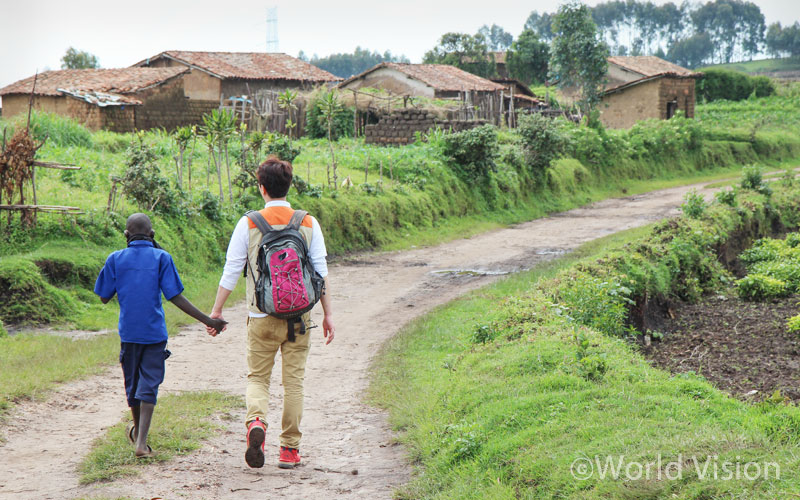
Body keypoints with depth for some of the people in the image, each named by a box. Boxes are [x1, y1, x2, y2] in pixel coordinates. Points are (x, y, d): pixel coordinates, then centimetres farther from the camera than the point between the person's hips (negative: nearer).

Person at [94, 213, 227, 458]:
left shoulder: (116, 259, 1)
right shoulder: (161, 258, -4)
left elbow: (104, 298, 6)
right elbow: (176, 297, -10)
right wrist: (207, 320, -7)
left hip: (128, 332, 2)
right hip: (155, 332, -2)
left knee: (132, 382, 17)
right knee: (149, 384, -1)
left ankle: (138, 432, 38)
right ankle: (141, 442, -12)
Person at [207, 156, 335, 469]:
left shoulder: (249, 224, -3)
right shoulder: (308, 223, 1)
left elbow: (231, 270, -1)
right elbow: (320, 271, 2)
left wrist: (216, 310, 8)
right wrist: (328, 313, 8)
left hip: (262, 317, -1)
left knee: (257, 377, 10)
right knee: (294, 380, 8)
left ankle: (256, 421, -18)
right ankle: (290, 449, 10)